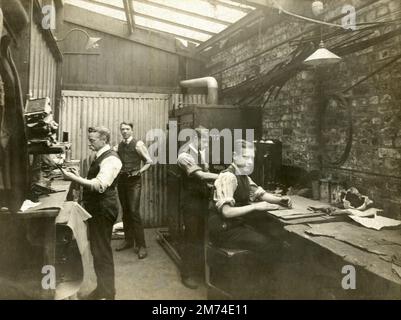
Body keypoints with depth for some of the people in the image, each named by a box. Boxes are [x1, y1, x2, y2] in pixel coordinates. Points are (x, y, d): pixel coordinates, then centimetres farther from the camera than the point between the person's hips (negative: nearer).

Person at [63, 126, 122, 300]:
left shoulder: (110, 159, -17)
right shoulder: (100, 156, 14)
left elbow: (100, 185, -27)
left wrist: (75, 178, -23)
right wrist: (79, 177, 5)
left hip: (103, 209, -10)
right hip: (96, 209, 10)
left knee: (102, 251, 0)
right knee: (97, 249, 18)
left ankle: (107, 293, 14)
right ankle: (102, 288, 33)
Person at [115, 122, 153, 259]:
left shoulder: (138, 144, -6)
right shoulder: (119, 146, 11)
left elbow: (149, 161, -4)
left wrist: (139, 171, -15)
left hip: (134, 181, -6)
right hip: (121, 180, 6)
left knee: (134, 212, -11)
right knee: (125, 211, 12)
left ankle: (141, 245, -5)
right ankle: (128, 240, 25)